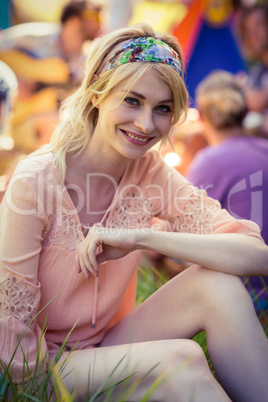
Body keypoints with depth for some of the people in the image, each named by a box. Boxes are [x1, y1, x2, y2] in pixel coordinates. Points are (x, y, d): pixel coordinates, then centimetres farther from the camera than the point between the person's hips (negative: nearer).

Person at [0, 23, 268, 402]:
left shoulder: (152, 174, -8)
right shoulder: (35, 182, -20)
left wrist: (140, 237, -28)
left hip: (108, 348, 5)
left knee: (218, 285, -20)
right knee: (181, 358, -31)